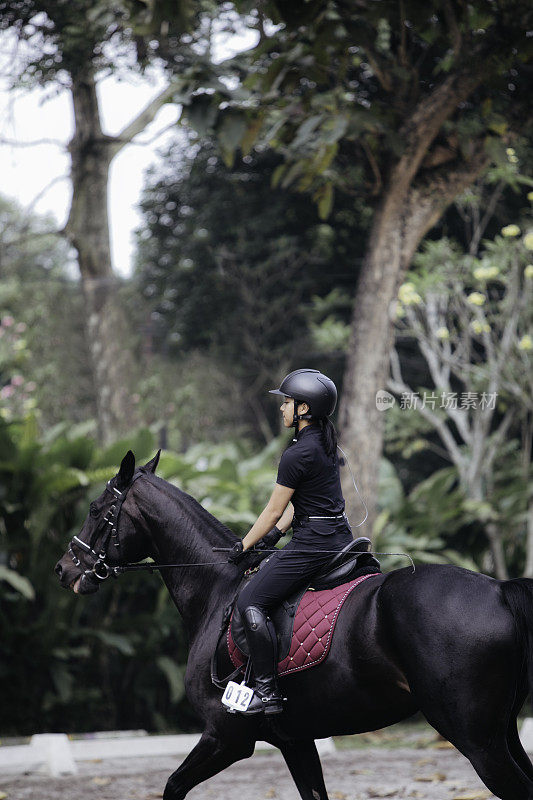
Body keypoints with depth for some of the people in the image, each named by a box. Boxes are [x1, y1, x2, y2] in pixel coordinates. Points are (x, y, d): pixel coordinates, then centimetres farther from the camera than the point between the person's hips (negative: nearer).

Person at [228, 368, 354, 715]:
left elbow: (273, 511, -11)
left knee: (251, 602, -10)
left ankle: (267, 692, -13)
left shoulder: (297, 455, -18)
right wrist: (277, 533, 14)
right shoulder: (325, 442, 11)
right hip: (341, 538, 11)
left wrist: (243, 547, 1)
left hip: (313, 544, -11)